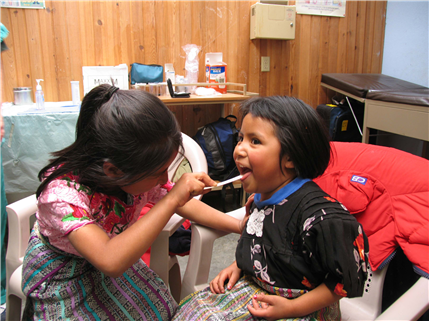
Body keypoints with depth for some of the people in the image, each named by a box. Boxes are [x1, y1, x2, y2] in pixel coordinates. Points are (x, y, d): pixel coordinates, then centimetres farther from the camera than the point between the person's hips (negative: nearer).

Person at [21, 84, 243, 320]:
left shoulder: (140, 176, -20)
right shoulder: (61, 192, -37)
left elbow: (185, 205, -5)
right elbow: (110, 262, -49)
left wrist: (240, 225, -11)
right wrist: (171, 200, -49)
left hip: (117, 259, 4)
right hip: (61, 274, -4)